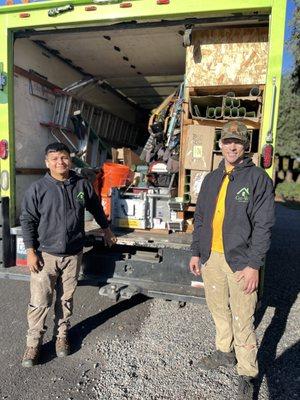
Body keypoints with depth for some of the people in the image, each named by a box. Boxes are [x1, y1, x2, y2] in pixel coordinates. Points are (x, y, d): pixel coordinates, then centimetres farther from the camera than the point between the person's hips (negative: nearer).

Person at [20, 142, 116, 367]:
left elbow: (96, 208, 16)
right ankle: (33, 343, 23)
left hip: (74, 254, 2)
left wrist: (106, 229, 25)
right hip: (45, 255, -2)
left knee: (66, 299, 15)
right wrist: (30, 251, -8)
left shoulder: (82, 185, 0)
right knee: (40, 301, 3)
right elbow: (27, 220, -3)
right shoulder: (38, 188, -7)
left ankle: (61, 336, 34)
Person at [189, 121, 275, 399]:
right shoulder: (211, 179, 10)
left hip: (240, 261, -5)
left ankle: (247, 374, 23)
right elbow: (200, 218, 13)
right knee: (218, 309, 20)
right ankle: (225, 352, 42)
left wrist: (254, 265, -15)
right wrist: (196, 252, 10)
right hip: (211, 258, 5)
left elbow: (263, 225, -10)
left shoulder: (258, 178, -7)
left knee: (242, 321, 3)